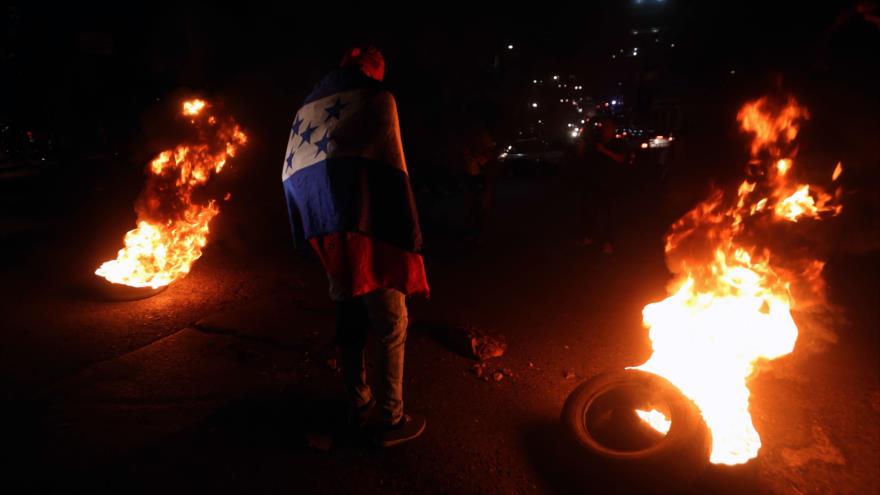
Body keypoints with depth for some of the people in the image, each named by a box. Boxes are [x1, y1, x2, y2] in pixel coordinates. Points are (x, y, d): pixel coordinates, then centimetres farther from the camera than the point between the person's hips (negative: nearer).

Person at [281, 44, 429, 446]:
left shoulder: (309, 105, 19)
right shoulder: (376, 97, 0)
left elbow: (292, 175, 15)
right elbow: (392, 170, -11)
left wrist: (314, 235, 17)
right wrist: (411, 238, -8)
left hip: (327, 233, 7)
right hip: (368, 230, -7)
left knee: (349, 319, 17)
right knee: (392, 326, 3)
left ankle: (360, 407, 28)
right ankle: (391, 420, 11)